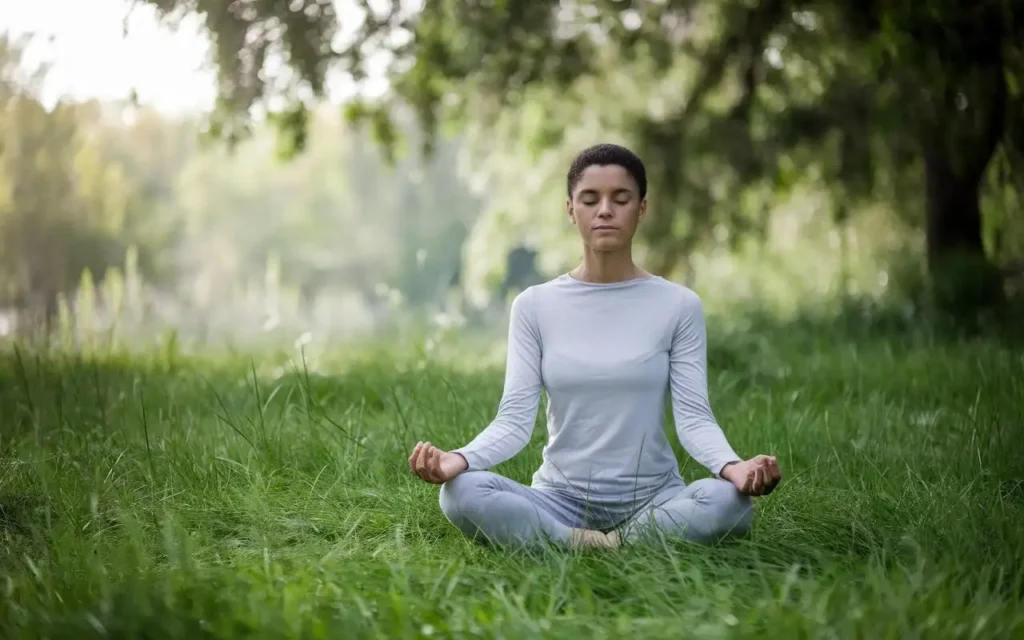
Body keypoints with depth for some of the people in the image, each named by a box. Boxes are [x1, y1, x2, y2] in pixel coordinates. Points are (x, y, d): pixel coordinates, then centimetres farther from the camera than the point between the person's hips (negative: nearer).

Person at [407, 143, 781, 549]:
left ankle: (597, 549, -16)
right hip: (561, 501, 1)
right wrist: (460, 459, -26)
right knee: (462, 493, -28)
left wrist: (732, 466, -29)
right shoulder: (534, 306, 2)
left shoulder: (678, 306, 0)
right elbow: (514, 419, -6)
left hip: (653, 500, 0)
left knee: (729, 500, -33)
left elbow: (693, 416, -7)